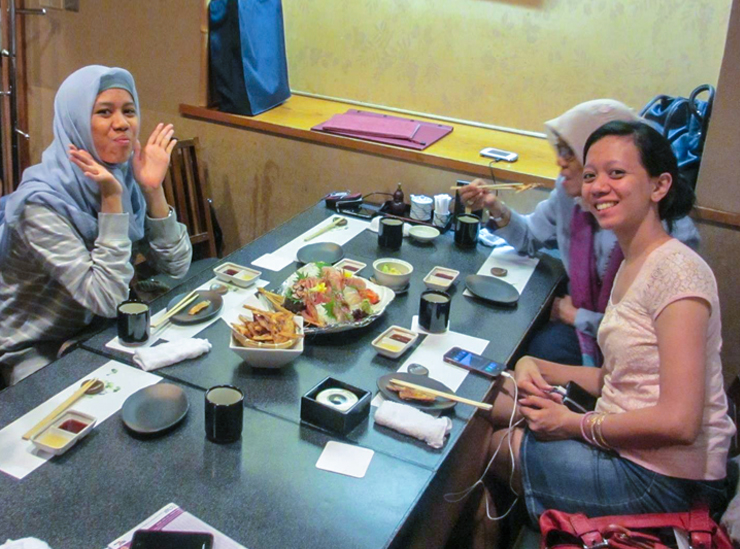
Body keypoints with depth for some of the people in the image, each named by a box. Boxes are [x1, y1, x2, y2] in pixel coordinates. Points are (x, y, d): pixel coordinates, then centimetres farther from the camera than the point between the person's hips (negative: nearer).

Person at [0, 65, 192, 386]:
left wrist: (153, 190, -16)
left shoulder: (125, 178, -4)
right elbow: (109, 299, -27)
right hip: (38, 358, -6)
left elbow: (176, 266, -5)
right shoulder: (42, 202, -24)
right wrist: (111, 199, -31)